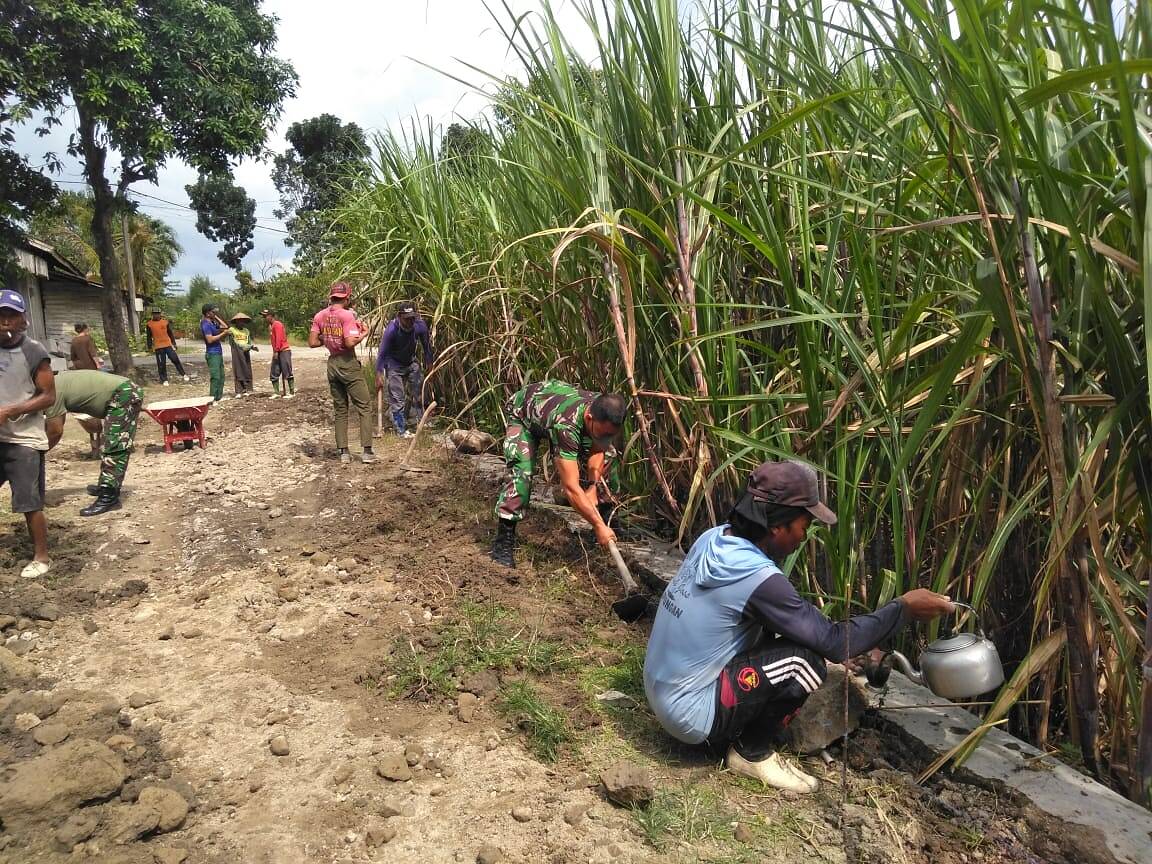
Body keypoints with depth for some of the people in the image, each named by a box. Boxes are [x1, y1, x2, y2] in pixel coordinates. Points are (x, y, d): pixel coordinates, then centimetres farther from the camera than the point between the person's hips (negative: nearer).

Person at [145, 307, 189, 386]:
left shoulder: (165, 321, 5)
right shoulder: (149, 324, 2)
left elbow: (170, 333, 11)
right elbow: (149, 336, 7)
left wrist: (174, 343, 9)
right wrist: (150, 347, 4)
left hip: (168, 345, 1)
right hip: (158, 347, -1)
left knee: (175, 359, -5)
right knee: (161, 364, 2)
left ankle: (183, 375, 8)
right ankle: (164, 380, 10)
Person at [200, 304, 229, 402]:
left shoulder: (213, 323, 14)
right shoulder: (206, 324, -13)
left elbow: (225, 327, 22)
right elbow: (210, 339, -21)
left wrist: (216, 317, 14)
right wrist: (222, 333, -16)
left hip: (218, 353, 9)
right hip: (212, 354, -9)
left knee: (221, 376, 11)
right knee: (215, 377, -11)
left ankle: (219, 397, 16)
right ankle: (213, 398, -9)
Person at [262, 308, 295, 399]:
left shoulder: (277, 324, -10)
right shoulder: (270, 326, 18)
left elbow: (279, 339, -17)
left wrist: (276, 351, -20)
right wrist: (275, 351, 14)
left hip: (284, 351, -10)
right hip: (277, 352, 10)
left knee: (287, 373, -6)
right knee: (274, 374, 6)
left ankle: (291, 392, -2)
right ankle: (276, 393, 8)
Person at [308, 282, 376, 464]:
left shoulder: (320, 316, 4)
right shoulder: (347, 315, -14)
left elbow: (312, 343, 2)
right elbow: (350, 343, -22)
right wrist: (363, 334, -5)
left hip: (332, 364, 6)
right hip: (348, 364, -6)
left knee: (340, 410, 13)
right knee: (364, 408, 1)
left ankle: (343, 451, 13)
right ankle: (367, 451, -3)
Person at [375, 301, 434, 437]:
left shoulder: (420, 325, -21)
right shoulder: (391, 329, -30)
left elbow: (426, 347, -5)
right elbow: (382, 353, -24)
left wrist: (429, 366, 1)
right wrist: (379, 376, -25)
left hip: (412, 362, 4)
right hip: (394, 365, -4)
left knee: (419, 392, 8)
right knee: (397, 398, -5)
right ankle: (400, 430, 4)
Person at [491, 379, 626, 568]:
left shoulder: (604, 413, -29)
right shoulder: (565, 425, -48)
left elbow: (597, 450, -7)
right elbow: (571, 488, -48)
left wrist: (594, 486, -20)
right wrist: (599, 526, -46)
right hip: (524, 412, -6)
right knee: (521, 471, -28)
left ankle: (606, 515, 19)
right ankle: (504, 542, -17)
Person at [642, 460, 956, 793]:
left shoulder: (714, 538, -3)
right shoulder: (759, 578, -27)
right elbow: (836, 643, -18)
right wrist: (904, 607, -8)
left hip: (661, 693, 8)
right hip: (689, 714, -8)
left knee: (768, 627, 12)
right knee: (806, 662, -14)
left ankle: (740, 730, 15)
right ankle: (752, 753, 6)